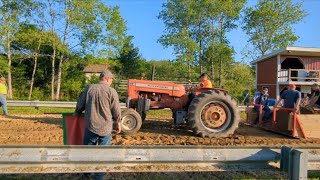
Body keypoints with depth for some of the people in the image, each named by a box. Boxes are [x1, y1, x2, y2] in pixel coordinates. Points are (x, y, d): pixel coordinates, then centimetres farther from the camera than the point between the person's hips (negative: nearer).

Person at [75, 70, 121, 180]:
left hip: (90, 126, 3)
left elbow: (80, 105, 9)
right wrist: (118, 123, 10)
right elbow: (116, 110, -5)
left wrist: (77, 113, 29)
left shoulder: (89, 88, 0)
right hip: (106, 127, -2)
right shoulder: (111, 91, -9)